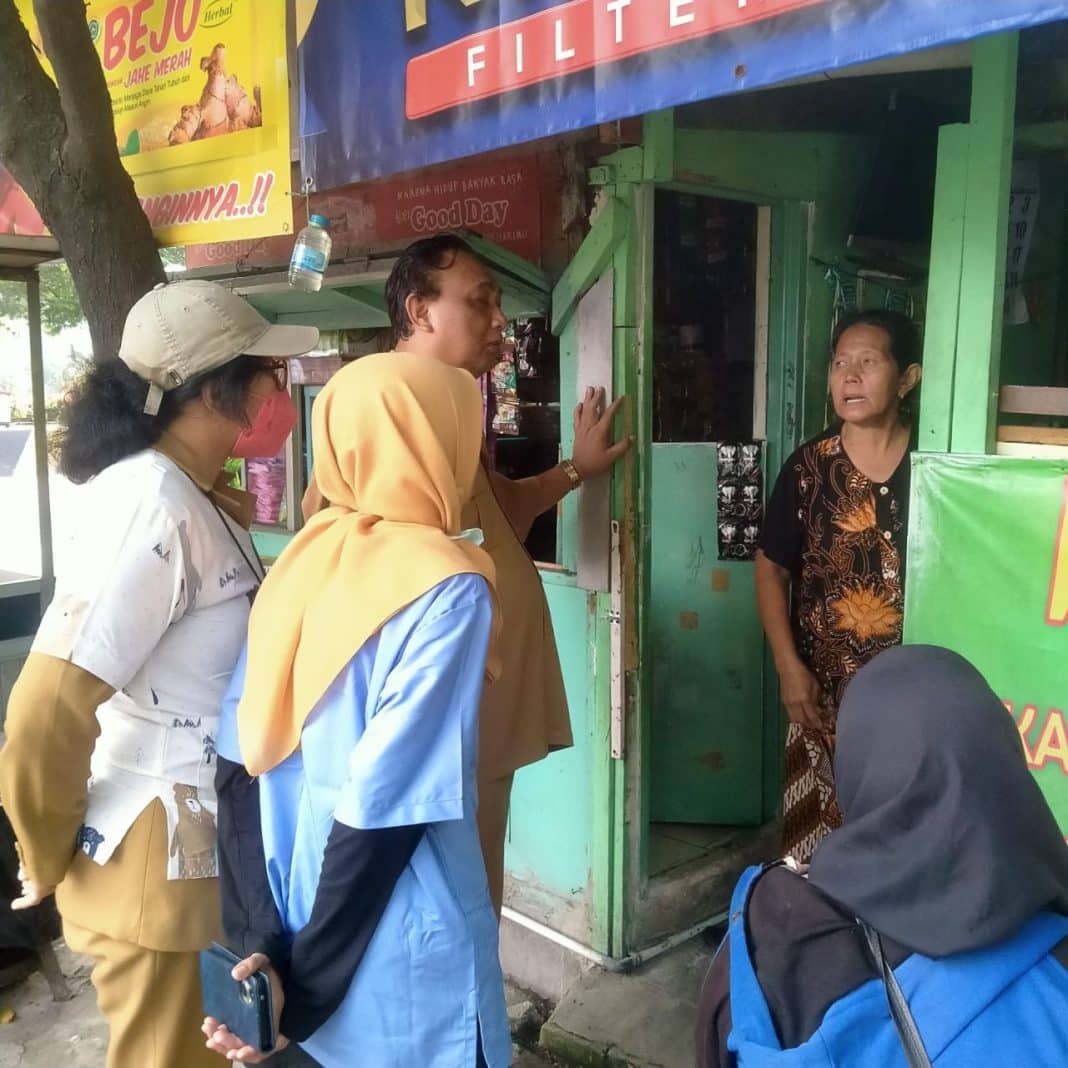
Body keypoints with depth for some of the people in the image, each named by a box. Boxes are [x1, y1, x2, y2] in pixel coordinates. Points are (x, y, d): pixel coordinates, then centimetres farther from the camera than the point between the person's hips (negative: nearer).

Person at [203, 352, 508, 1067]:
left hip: (296, 925, 6)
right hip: (404, 972, -6)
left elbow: (243, 769, -3)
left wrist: (261, 946, -2)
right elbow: (383, 808, -23)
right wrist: (302, 992, -13)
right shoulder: (445, 589, -20)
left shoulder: (307, 555, -2)